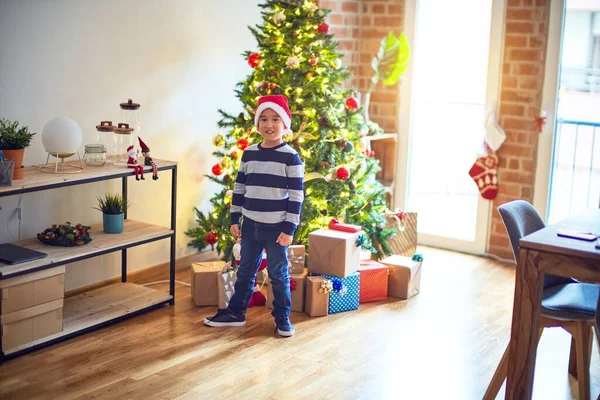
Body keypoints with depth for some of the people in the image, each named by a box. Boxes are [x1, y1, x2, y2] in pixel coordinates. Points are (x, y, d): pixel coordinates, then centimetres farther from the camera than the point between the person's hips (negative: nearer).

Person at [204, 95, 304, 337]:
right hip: (250, 225, 5)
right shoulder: (249, 154, 4)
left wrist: (289, 228, -13)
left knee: (278, 274, 7)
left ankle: (282, 317, 22)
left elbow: (297, 195, -11)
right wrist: (234, 219, 9)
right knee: (245, 272, 17)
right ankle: (235, 313, 31)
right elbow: (239, 188, 11)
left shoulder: (291, 157, -10)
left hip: (277, 227, -4)